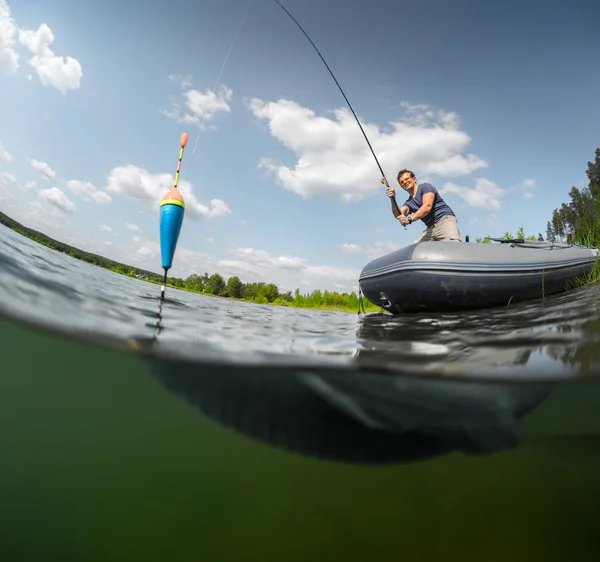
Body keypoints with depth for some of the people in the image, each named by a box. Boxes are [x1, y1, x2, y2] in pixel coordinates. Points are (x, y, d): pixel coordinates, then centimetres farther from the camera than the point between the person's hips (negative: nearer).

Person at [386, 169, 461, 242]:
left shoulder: (425, 187, 3)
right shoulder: (409, 202, 21)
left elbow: (427, 206, -15)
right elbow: (398, 215, 0)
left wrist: (409, 219, -27)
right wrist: (392, 199, -14)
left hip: (445, 220, -7)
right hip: (431, 228, 7)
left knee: (455, 244, -32)